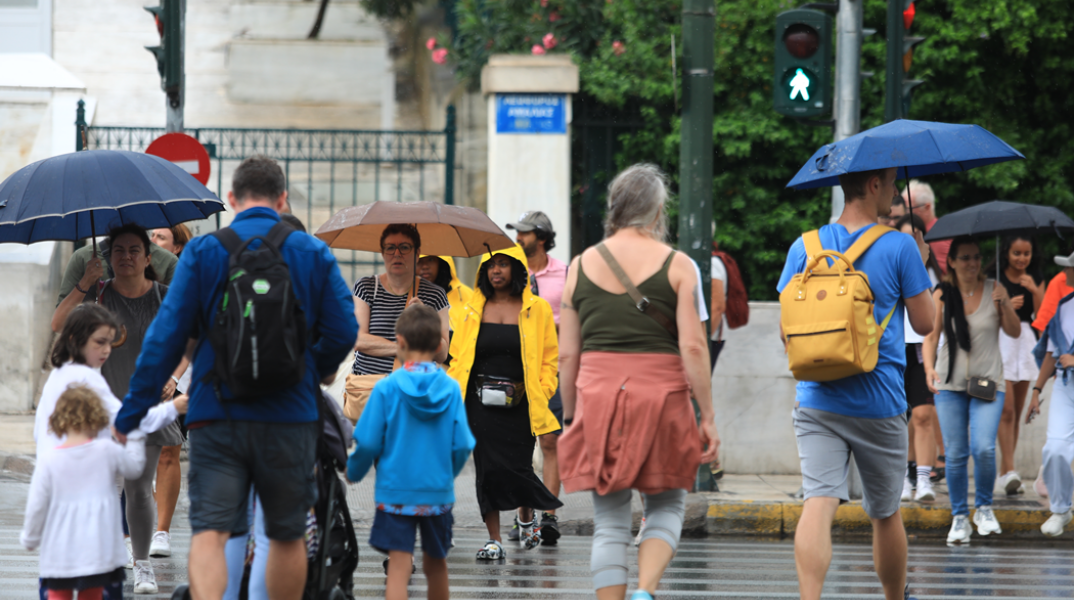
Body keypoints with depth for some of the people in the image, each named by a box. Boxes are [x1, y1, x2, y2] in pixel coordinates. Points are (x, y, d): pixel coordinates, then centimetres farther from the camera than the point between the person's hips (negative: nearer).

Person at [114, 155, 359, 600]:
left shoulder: (202, 252, 1)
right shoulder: (314, 254, 3)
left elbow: (166, 336, -3)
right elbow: (343, 332, 0)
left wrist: (131, 412, 1)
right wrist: (319, 370, 23)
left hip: (216, 415, -1)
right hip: (290, 415, 1)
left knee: (209, 532, -8)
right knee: (287, 535, 15)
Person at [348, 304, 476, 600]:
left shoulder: (387, 388, -9)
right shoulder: (450, 389, -2)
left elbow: (368, 443, -7)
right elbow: (462, 445, -1)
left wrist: (353, 472, 13)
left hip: (396, 490, -3)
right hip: (439, 492, 3)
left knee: (399, 566, -8)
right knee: (436, 563, 20)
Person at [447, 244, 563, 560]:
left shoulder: (537, 310, 4)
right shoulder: (474, 308, 10)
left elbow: (548, 358, 6)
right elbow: (458, 357, 11)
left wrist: (541, 391, -7)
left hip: (518, 402, -2)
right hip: (481, 401, 2)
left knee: (517, 467, -2)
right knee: (488, 468, -5)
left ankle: (527, 517, 31)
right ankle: (494, 540, 1)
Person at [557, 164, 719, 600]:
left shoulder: (583, 265, 6)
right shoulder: (676, 266, -1)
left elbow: (567, 356, 7)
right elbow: (693, 347, -7)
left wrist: (570, 417, 16)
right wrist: (707, 417, -3)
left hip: (598, 398, 2)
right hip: (661, 398, -2)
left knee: (610, 523, 6)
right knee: (667, 506, 13)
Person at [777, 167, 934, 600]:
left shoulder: (805, 247, 4)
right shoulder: (899, 248, -7)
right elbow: (924, 322, -1)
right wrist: (921, 264, 13)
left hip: (817, 399, 2)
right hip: (880, 402, -2)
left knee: (819, 503, -10)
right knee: (885, 514, 15)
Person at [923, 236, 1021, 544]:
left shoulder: (994, 290, 1)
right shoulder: (942, 296, 1)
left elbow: (1014, 332, 2)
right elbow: (931, 336, 4)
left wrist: (1005, 305, -15)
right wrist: (929, 367, -12)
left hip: (987, 383, -1)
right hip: (950, 384, 1)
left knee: (983, 449, -16)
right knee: (955, 454, -1)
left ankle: (984, 508, 6)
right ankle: (959, 516, 13)